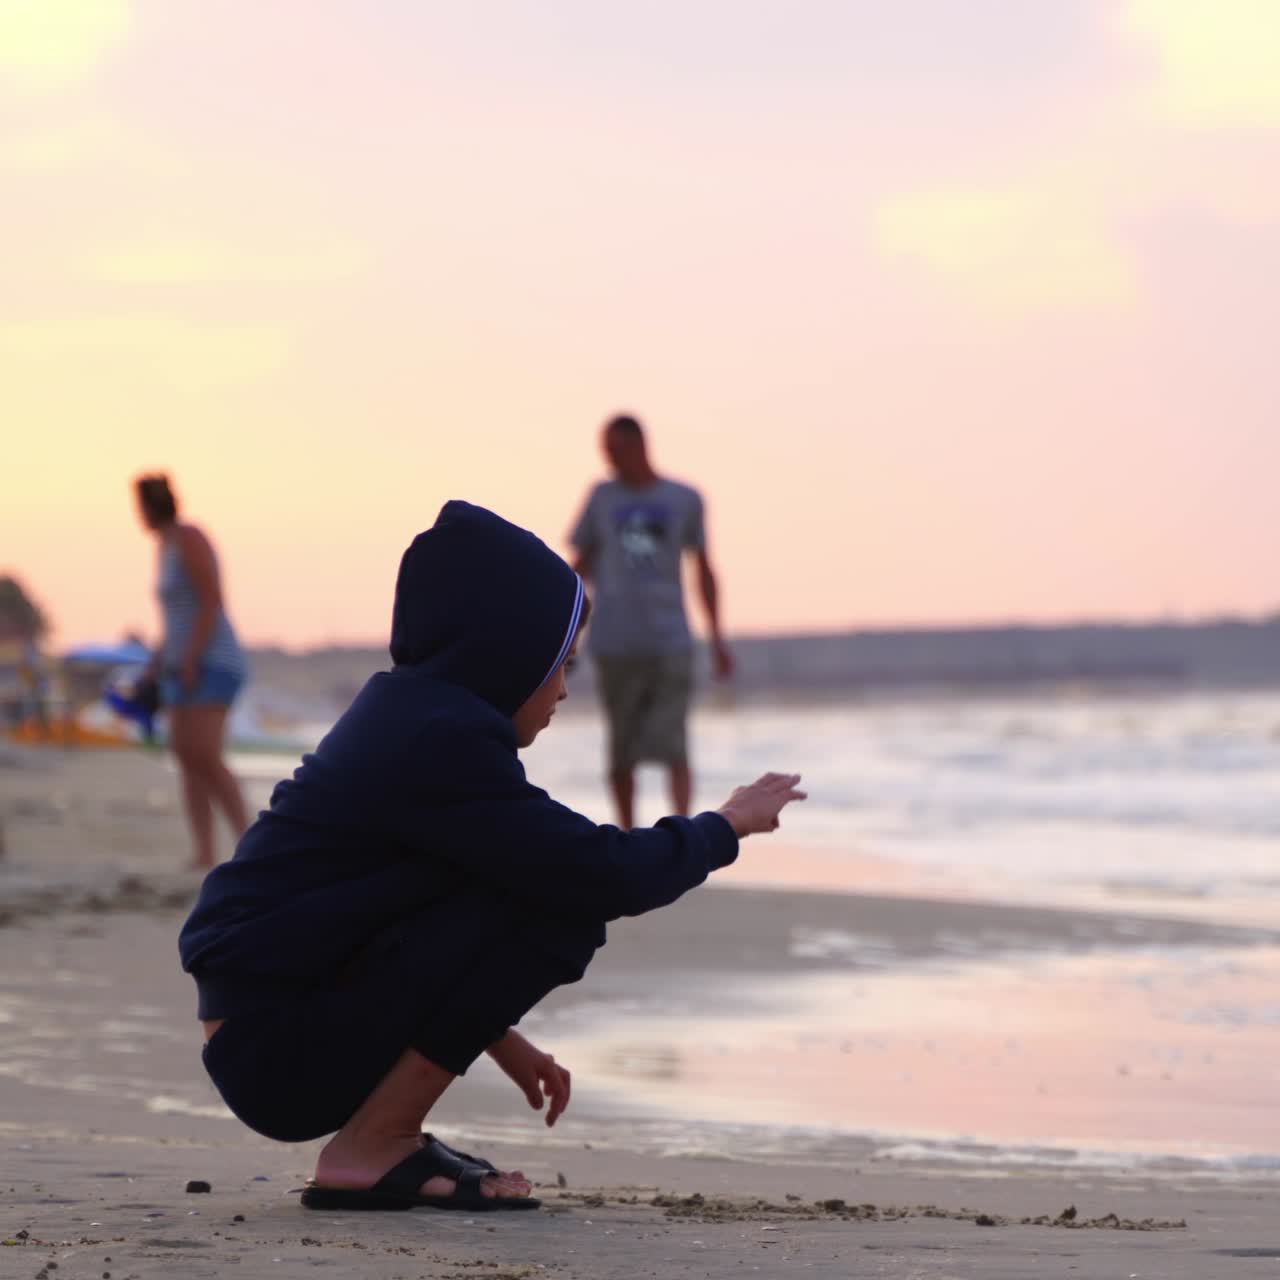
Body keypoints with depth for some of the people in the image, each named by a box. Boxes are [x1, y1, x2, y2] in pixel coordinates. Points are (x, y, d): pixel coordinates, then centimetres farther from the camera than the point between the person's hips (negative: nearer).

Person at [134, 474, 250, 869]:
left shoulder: (189, 539, -12)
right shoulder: (168, 545, 17)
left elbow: (212, 600, -19)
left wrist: (189, 659, -22)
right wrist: (157, 664, 20)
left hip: (212, 664, -10)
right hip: (185, 669, 10)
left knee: (204, 757, -19)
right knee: (187, 760, 0)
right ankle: (204, 855, -4)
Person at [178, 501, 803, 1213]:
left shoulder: (407, 715, 13)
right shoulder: (441, 741, -17)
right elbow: (610, 877, -17)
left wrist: (499, 1038, 23)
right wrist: (726, 827, 0)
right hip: (282, 1058, -10)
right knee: (560, 900, -15)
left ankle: (383, 1140, 12)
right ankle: (369, 1154, -11)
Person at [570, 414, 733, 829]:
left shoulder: (684, 500, 6)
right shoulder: (603, 498, 9)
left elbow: (704, 570, 11)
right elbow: (583, 565, 15)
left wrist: (717, 638, 7)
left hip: (669, 641, -2)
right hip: (615, 642, 2)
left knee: (673, 746, -12)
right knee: (622, 751, 4)